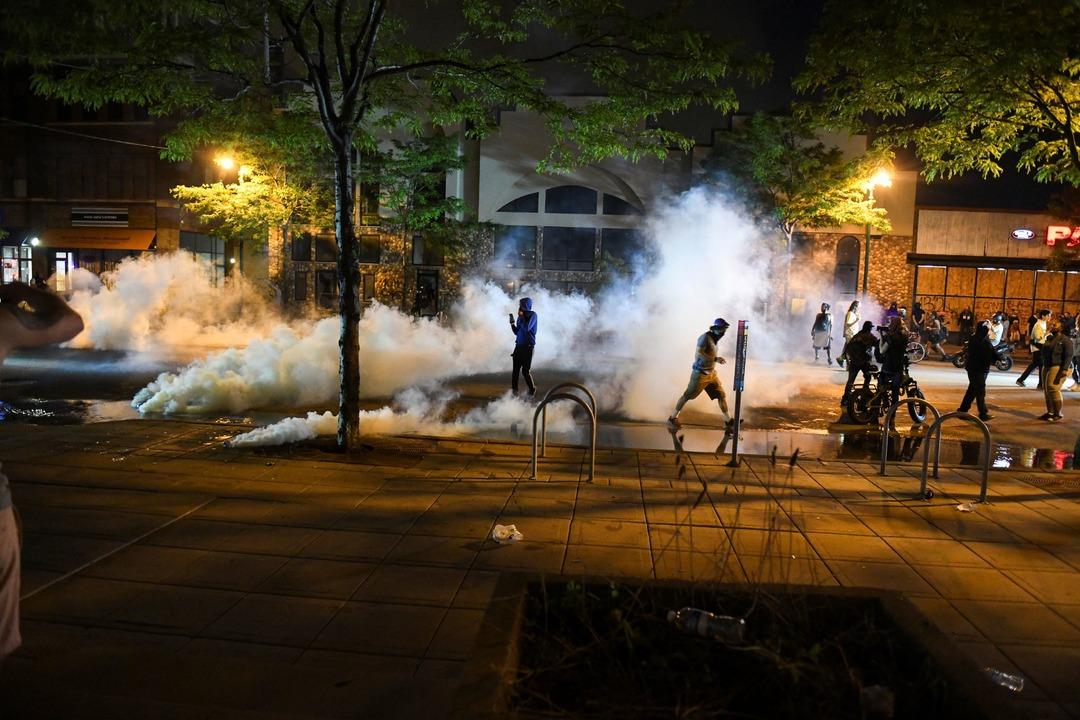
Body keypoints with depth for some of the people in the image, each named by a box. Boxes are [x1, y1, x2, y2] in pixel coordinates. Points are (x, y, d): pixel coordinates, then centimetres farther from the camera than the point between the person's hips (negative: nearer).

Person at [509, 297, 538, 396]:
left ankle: (532, 390, 13)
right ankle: (514, 391, 6)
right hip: (519, 346, 6)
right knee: (515, 370, 2)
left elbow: (526, 328, -21)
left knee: (525, 371, -5)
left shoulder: (532, 315, -7)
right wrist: (512, 323, 0)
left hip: (528, 347, -6)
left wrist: (521, 316, -9)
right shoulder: (521, 316, 12)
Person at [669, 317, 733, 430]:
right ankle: (672, 418, 13)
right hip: (700, 373, -8)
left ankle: (728, 421, 14)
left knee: (722, 395, 5)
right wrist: (716, 359, -32)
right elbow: (698, 353, -29)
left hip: (711, 373, 8)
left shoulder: (713, 339, 10)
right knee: (687, 396, 1)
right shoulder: (705, 337, -17)